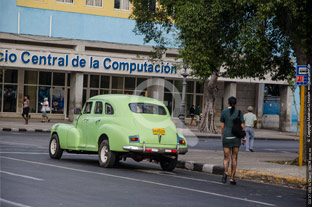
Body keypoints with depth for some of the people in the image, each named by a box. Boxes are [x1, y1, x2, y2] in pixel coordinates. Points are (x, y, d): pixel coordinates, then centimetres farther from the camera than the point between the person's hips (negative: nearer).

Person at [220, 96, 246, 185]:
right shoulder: (239, 113, -2)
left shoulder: (224, 112, -2)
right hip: (236, 138, 0)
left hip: (226, 137, 0)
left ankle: (225, 172, -25)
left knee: (226, 158, 5)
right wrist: (244, 138, 6)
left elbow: (222, 126, 0)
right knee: (234, 158, 10)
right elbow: (242, 126, -3)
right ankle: (232, 178, 10)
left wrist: (222, 136, 11)